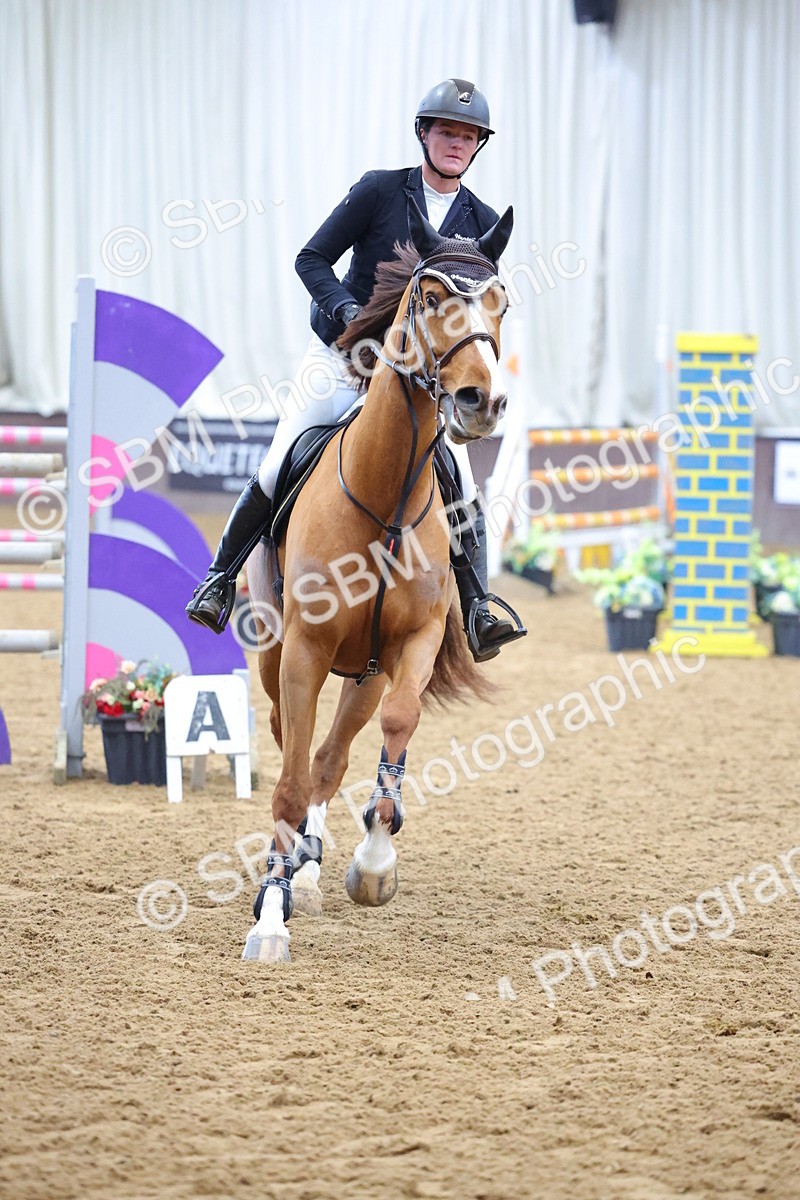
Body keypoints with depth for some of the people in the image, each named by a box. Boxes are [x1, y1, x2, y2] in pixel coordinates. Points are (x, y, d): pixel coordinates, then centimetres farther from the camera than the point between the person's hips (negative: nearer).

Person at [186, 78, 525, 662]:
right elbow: (313, 259, -7)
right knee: (277, 472, -7)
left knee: (462, 490, -13)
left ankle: (477, 613, -9)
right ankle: (222, 575, 12)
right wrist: (348, 312, -23)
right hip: (340, 356, -2)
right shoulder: (380, 190, -8)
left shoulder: (483, 223, 1)